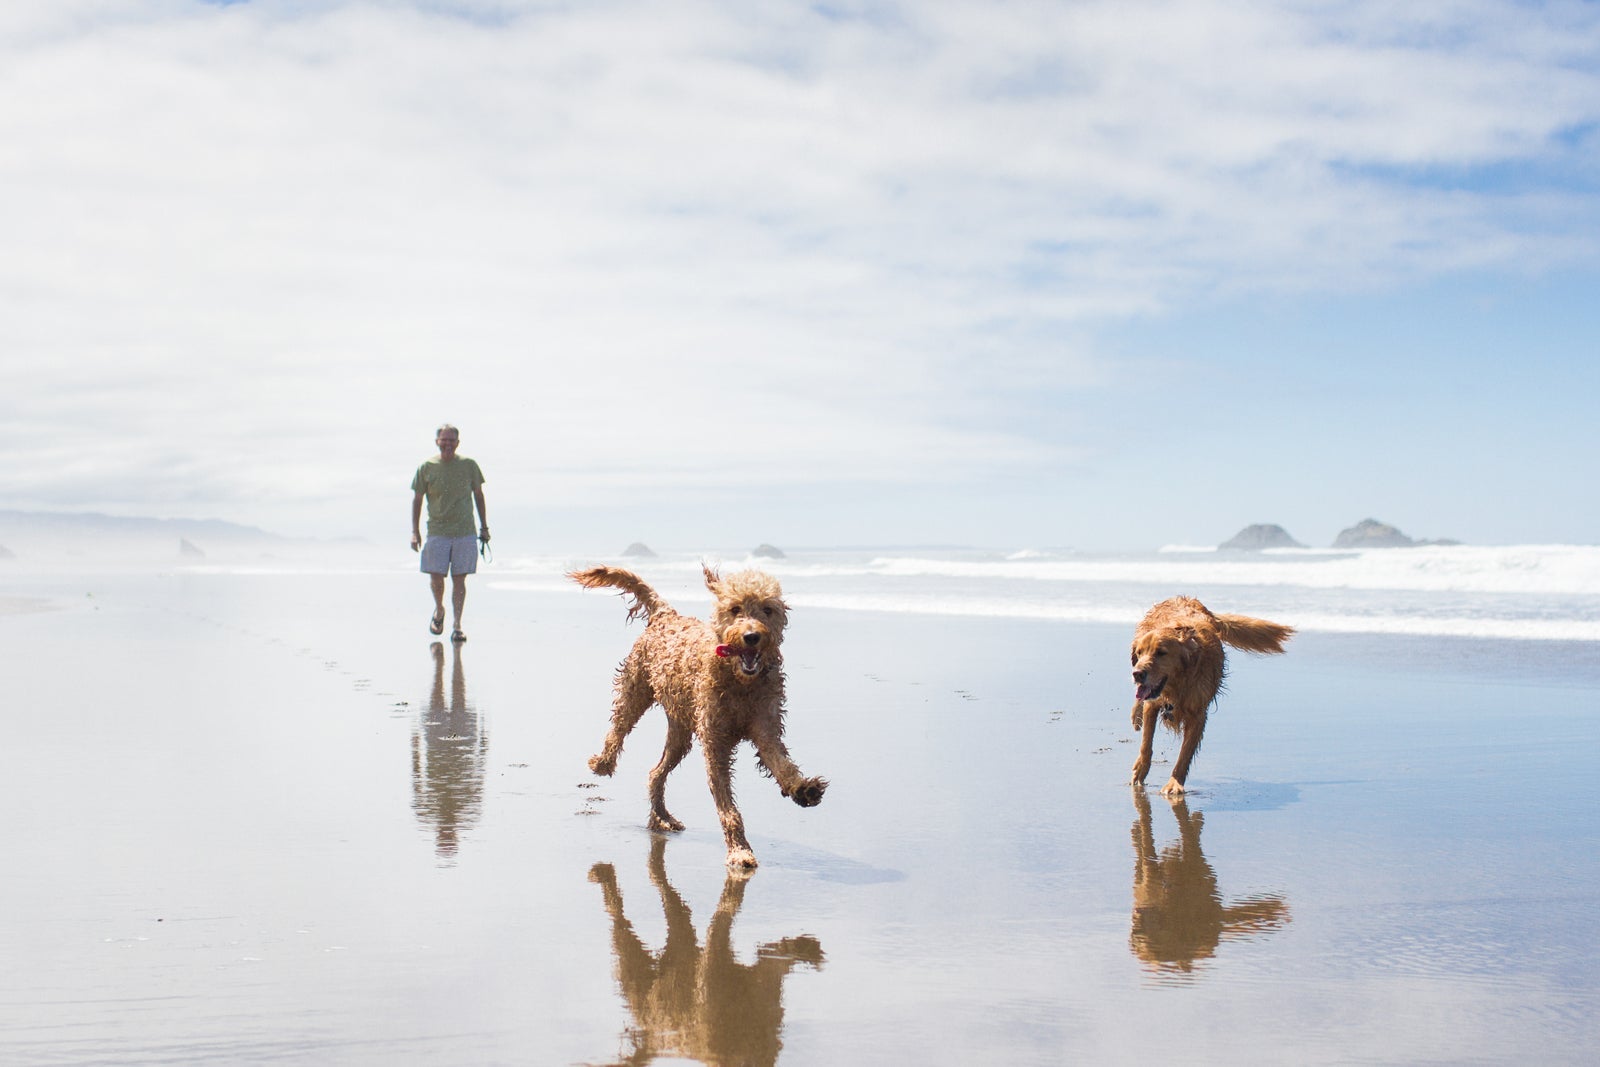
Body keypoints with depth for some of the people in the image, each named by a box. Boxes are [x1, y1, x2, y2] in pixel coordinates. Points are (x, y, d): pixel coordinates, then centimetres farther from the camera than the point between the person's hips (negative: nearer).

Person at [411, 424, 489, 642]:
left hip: (465, 532, 0)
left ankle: (457, 626, 6)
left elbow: (478, 495, 12)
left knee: (459, 578, 0)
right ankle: (439, 610, 24)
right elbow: (417, 500, 6)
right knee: (436, 577, -6)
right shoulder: (426, 468, 1)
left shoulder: (469, 465, 3)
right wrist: (415, 532, 0)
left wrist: (484, 527, 11)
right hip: (437, 532, 0)